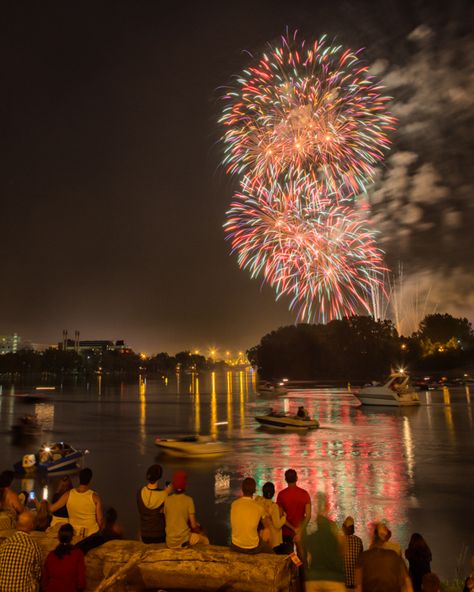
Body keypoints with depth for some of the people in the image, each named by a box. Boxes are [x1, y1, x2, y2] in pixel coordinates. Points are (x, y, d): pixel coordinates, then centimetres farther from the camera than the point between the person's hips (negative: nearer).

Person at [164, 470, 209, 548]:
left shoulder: (166, 499, -6)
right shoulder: (189, 500, -13)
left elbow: (165, 522, 3)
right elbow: (193, 525, -9)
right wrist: (200, 532, 12)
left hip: (170, 542, 3)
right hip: (184, 541, -3)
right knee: (205, 539, 25)